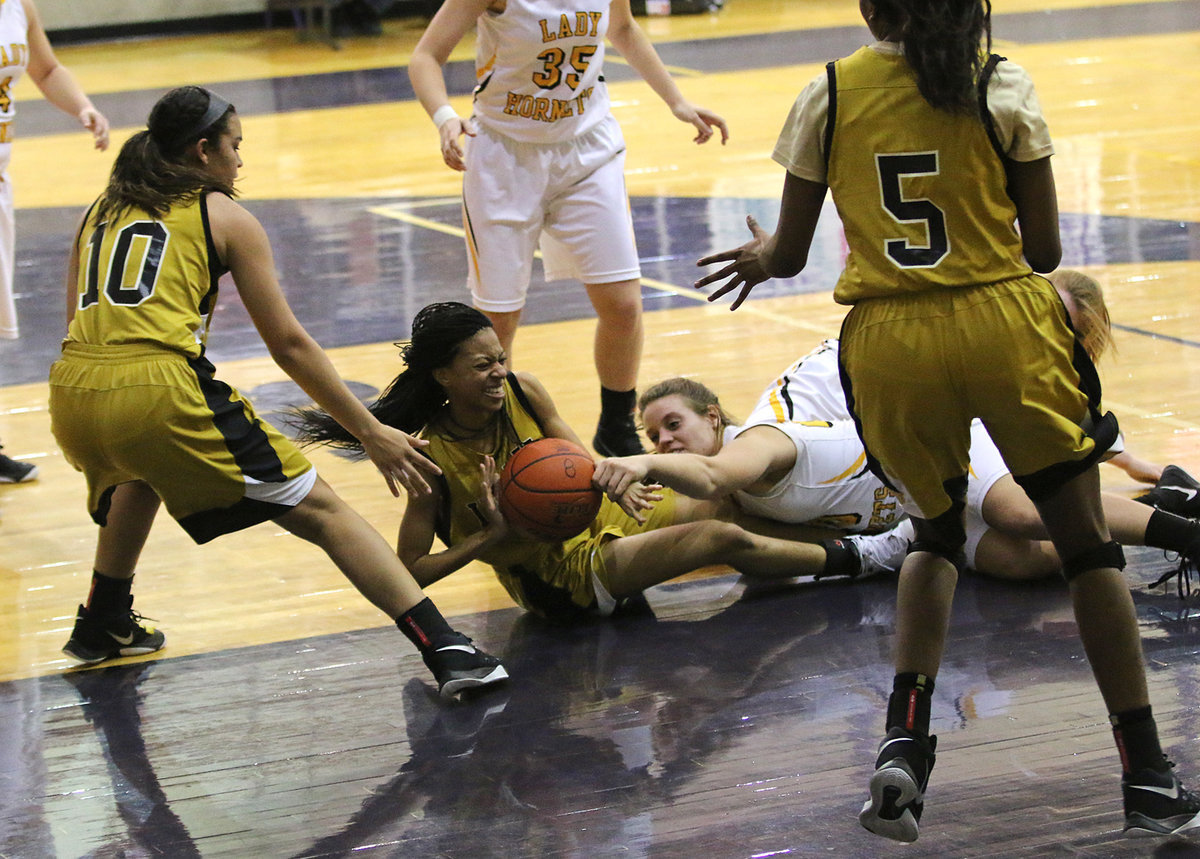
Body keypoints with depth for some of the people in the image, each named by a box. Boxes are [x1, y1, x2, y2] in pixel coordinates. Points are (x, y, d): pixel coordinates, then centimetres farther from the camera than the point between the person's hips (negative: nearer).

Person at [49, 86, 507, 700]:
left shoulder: (102, 211, 25)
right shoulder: (224, 216, 12)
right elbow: (288, 345, 9)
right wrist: (372, 434, 14)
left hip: (72, 395, 5)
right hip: (159, 390, -5)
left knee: (139, 475, 41)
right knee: (320, 511, -1)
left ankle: (104, 625, 48)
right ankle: (448, 653, -10)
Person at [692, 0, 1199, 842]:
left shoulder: (830, 96, 1)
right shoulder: (1002, 87, -2)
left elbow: (788, 255, 8)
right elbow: (1044, 250, 1)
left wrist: (759, 257, 32)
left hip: (889, 346, 2)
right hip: (1006, 329, -2)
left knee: (936, 530, 24)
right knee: (1087, 542, 10)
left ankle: (905, 741, 5)